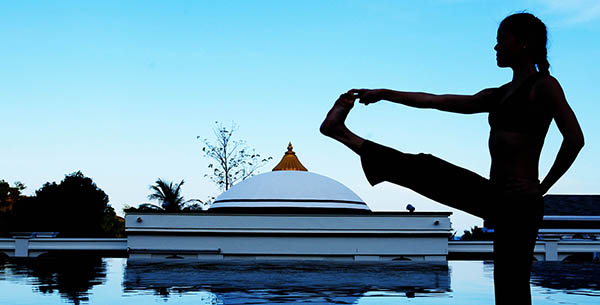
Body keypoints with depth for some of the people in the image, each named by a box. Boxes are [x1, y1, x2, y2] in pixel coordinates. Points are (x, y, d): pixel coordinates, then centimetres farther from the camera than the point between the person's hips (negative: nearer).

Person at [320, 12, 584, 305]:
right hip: (495, 197, 7)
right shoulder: (500, 95, 17)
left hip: (519, 203, -7)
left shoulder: (544, 85, -6)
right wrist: (384, 94, 14)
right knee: (426, 170, 3)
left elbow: (574, 138, -17)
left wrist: (543, 187, -11)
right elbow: (439, 101, 16)